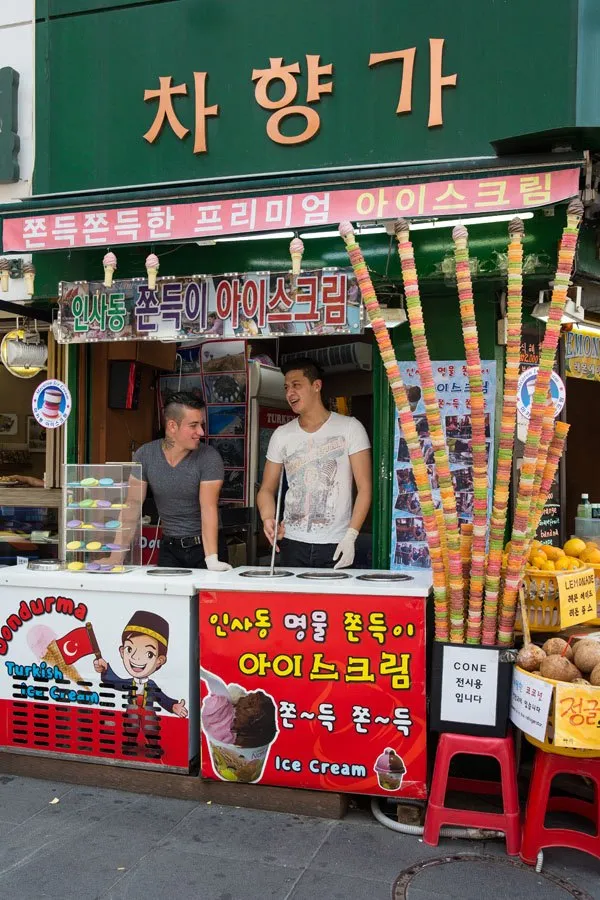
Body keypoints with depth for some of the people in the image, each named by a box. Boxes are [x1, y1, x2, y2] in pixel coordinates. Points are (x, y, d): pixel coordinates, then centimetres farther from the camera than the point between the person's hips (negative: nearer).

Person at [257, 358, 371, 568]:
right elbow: (267, 489, 10)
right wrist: (268, 518, -11)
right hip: (292, 543, 3)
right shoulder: (282, 435, 7)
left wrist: (351, 536, -14)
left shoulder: (349, 428, -3)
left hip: (335, 546, -3)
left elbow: (364, 488, -5)